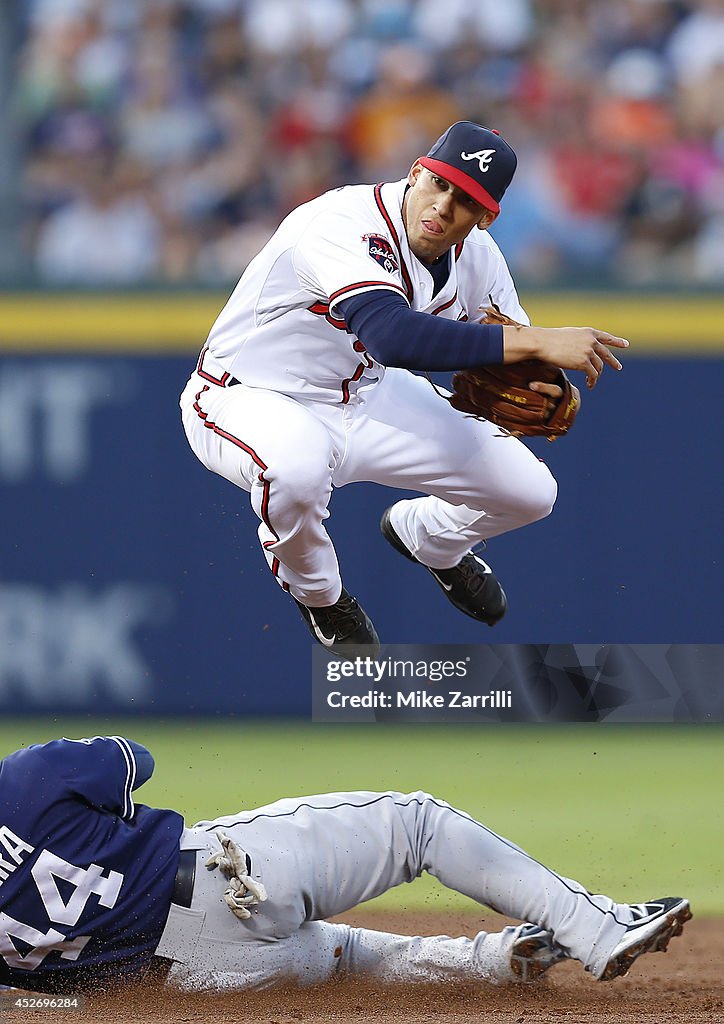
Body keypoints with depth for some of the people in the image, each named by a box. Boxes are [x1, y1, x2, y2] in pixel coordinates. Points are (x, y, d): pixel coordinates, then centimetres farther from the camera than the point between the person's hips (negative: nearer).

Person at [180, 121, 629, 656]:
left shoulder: (477, 257, -9)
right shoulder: (345, 224, -34)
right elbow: (393, 335, -51)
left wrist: (545, 393, -26)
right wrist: (538, 341, -52)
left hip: (363, 396, 7)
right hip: (245, 398, -7)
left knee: (529, 490, -2)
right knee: (296, 465, -42)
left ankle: (429, 537, 35)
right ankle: (315, 588, -5)